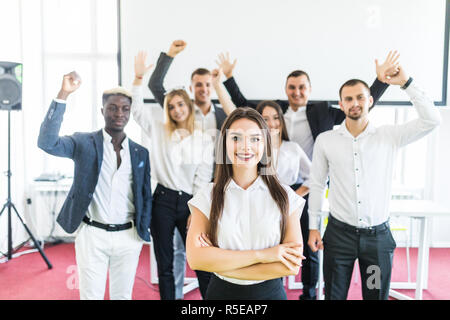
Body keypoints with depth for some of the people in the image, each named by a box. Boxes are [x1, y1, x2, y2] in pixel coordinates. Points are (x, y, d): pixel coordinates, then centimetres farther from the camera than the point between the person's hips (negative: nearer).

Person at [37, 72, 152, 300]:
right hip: (92, 234, -2)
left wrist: (143, 230, 3)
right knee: (91, 295, 6)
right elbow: (47, 142, -19)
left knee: (123, 295, 13)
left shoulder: (140, 153, 7)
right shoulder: (84, 142, -2)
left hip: (128, 238, 3)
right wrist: (63, 95, -24)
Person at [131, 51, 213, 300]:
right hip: (163, 200, 1)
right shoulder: (159, 132, 5)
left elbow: (203, 179, -1)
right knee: (164, 265, 10)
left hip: (190, 203, -1)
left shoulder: (203, 141, 1)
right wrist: (138, 78, -14)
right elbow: (137, 109, -4)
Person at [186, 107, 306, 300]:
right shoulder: (208, 197, -7)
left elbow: (292, 266, -14)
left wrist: (220, 263, -17)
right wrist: (262, 255, -21)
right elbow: (195, 259, -17)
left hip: (270, 292, 0)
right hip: (221, 292, 0)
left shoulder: (285, 197, -7)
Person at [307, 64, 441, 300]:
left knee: (377, 295, 13)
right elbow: (317, 185, 5)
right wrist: (313, 227, 5)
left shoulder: (389, 136, 0)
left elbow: (432, 120, -10)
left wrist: (406, 83, -11)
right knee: (334, 295, 9)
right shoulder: (325, 141, 0)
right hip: (339, 234, 0)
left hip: (378, 236, 1)